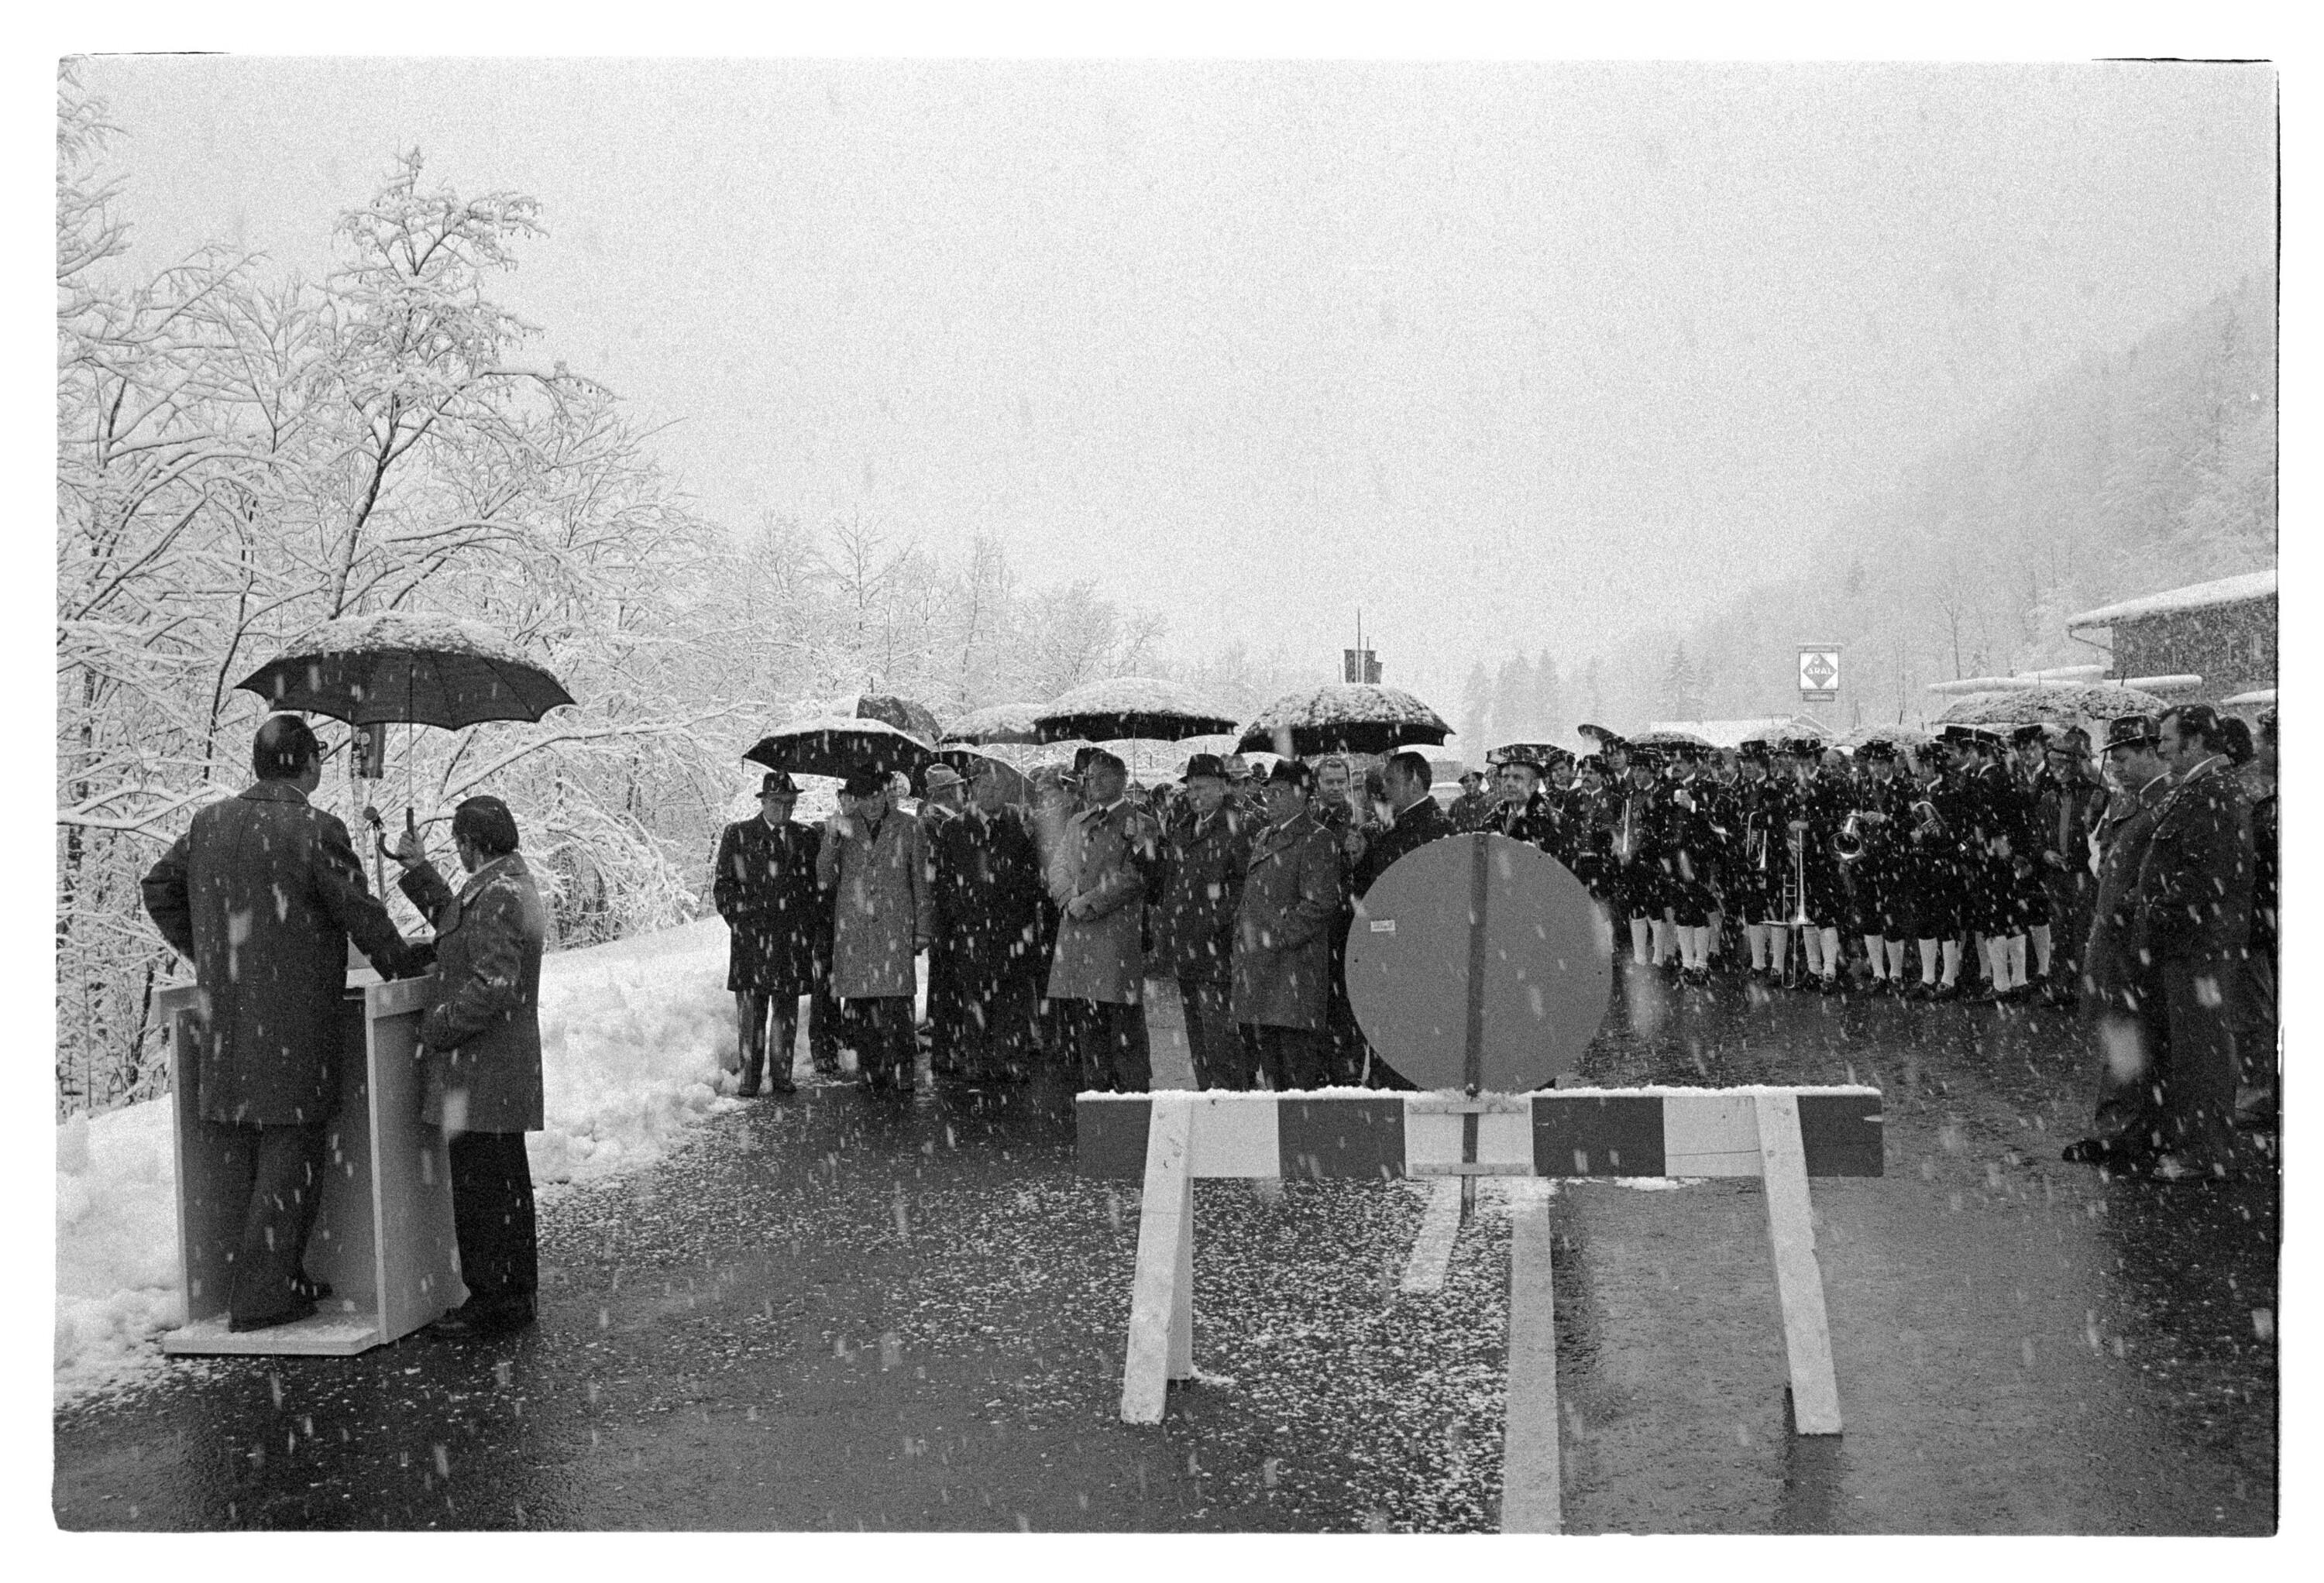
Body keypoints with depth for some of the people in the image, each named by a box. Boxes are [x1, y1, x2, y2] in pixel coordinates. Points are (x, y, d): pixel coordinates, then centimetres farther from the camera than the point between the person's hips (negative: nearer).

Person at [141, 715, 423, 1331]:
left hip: (224, 1024, 7)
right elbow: (360, 913, -10)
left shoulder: (210, 823, 7)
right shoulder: (315, 830, -14)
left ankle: (281, 1275, 27)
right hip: (293, 1026, -7)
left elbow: (159, 888, 16)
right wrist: (402, 964, 7)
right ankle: (260, 1296, 3)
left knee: (248, 1158, 17)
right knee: (289, 1159, 1)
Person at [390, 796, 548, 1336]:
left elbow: (492, 985, -25)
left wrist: (437, 1029, -15)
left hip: (479, 1069, -11)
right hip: (507, 1070, 11)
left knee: (481, 1187, -3)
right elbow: (454, 923, 28)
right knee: (507, 1184, 17)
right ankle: (515, 1291, 26)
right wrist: (418, 869, 27)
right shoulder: (514, 885, 13)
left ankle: (493, 1300, 3)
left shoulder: (495, 896, -19)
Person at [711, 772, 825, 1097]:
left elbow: (819, 890, 14)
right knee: (750, 1009, -2)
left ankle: (781, 1076, 11)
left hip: (793, 938, 2)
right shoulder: (737, 835, 7)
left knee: (787, 1010, 4)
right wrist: (740, 919, -3)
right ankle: (749, 1079, 3)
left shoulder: (807, 838, 12)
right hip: (750, 936, -2)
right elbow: (722, 886, 7)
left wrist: (819, 935, 7)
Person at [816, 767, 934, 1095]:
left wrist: (923, 929, 6)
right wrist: (832, 837, -11)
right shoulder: (841, 827, 7)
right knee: (858, 1002, 1)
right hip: (852, 927, 2)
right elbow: (824, 878, 3)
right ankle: (870, 1069, 11)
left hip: (895, 926, -2)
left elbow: (920, 880, 9)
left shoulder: (908, 827, 4)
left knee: (895, 1002, -9)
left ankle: (901, 1070, -3)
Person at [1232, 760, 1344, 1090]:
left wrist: (1274, 936, -17)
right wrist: (1243, 924, 10)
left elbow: (1321, 904, -15)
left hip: (1295, 961, -8)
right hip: (1257, 963, 8)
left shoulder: (1317, 840, -8)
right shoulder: (1262, 838, 18)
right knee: (1268, 1047, 11)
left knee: (1297, 1048, -7)